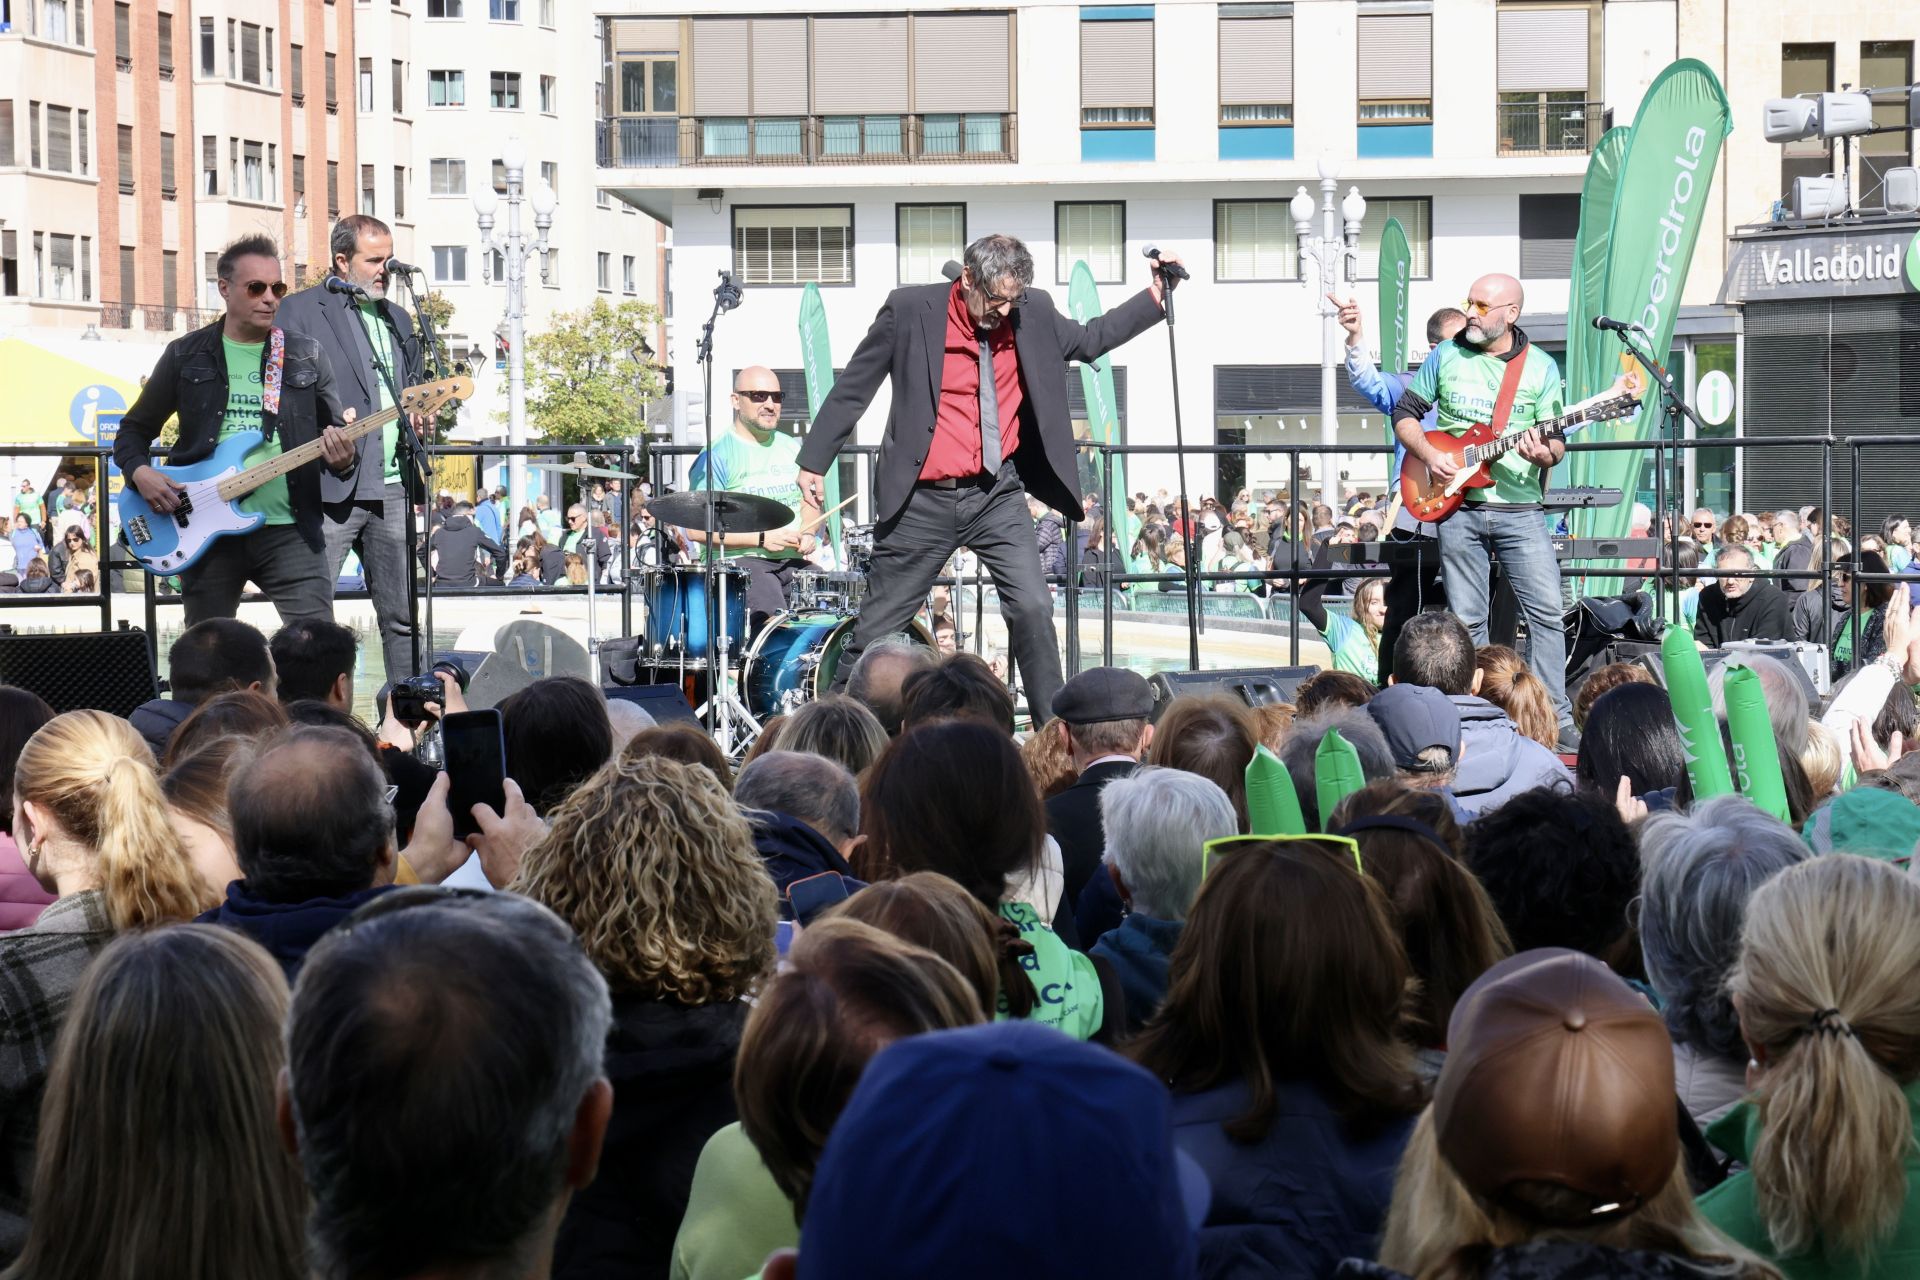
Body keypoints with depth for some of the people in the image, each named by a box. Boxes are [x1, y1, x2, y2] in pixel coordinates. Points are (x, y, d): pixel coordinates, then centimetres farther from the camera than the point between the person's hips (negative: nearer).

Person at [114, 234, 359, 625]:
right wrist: (140, 473, -7)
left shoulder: (306, 356, 7)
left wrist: (342, 461, -15)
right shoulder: (186, 355, 6)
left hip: (289, 530, 0)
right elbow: (133, 430, 13)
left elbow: (338, 435, 8)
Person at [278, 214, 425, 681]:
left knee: (402, 616, 8)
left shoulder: (398, 319, 21)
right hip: (331, 486, -6)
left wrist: (419, 415, 7)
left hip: (392, 488, 6)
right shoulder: (300, 310, 0)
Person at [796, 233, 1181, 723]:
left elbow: (1091, 339, 19)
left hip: (996, 495, 2)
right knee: (877, 627, 5)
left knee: (1034, 609, -10)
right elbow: (853, 387, 0)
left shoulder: (1033, 314, 1)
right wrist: (813, 462, 4)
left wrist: (1157, 295, 8)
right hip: (924, 501, -2)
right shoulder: (910, 310, -9)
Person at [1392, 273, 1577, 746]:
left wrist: (1546, 454, -19)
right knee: (1467, 619, 3)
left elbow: (1557, 440, 5)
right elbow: (1405, 413, 12)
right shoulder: (1446, 356, 6)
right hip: (1458, 507, 1)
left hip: (1520, 510, -1)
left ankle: (1555, 717, -1)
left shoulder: (1540, 366, 3)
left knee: (1546, 612, -7)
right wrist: (1428, 455, -5)